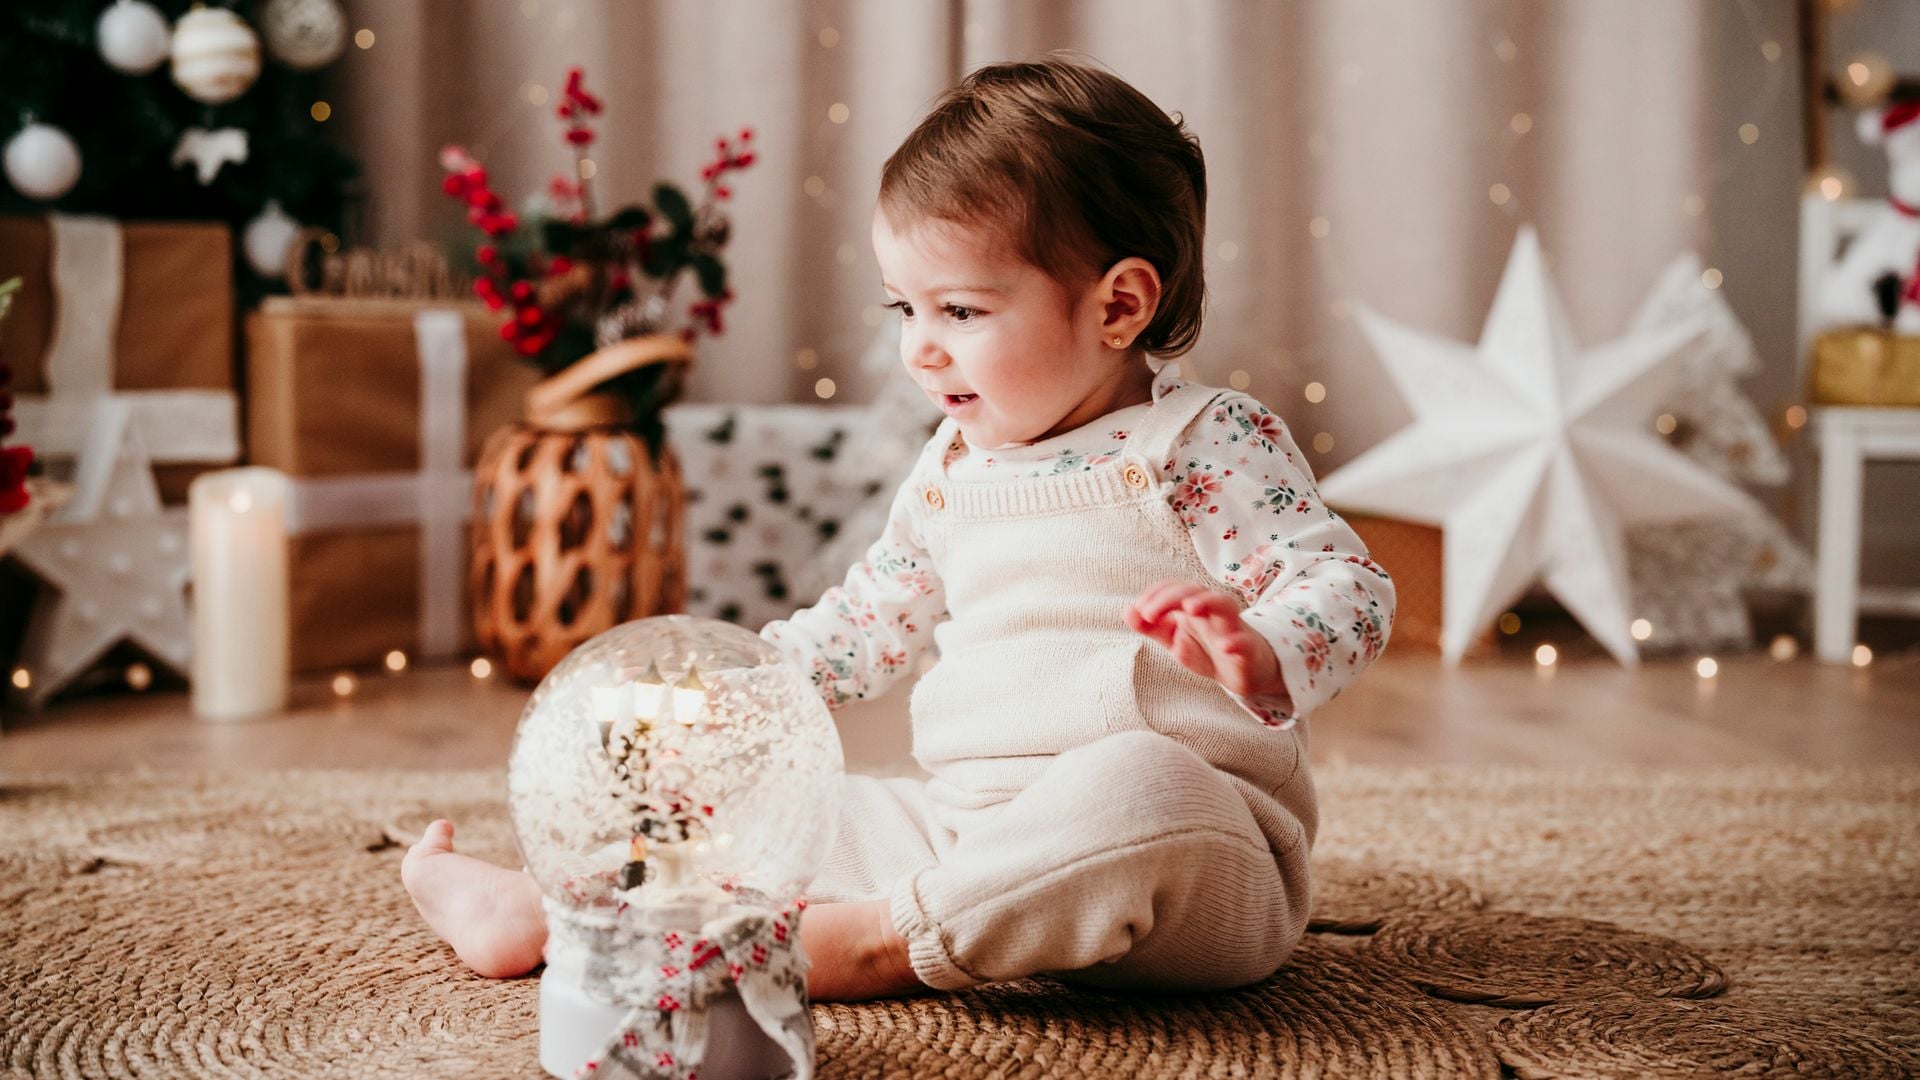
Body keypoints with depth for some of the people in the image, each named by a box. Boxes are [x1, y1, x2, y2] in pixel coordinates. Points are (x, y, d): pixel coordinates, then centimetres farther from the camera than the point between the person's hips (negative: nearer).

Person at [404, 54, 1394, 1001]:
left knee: (1134, 785, -39)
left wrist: (1258, 657, -34)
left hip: (1197, 844, -7)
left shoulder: (1210, 444, -5)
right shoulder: (953, 465, 16)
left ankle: (876, 941, -29)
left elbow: (1347, 586, -12)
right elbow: (876, 616, 29)